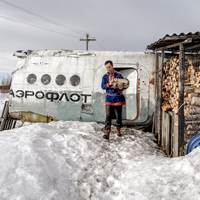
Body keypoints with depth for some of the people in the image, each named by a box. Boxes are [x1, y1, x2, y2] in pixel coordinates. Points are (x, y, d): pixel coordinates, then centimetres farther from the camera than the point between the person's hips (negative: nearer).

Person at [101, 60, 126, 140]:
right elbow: (102, 86, -3)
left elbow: (124, 85, -6)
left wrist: (120, 88, -30)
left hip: (118, 97, -1)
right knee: (108, 115, -8)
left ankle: (118, 129, 29)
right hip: (109, 97, 1)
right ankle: (107, 132, -9)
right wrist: (109, 84, -22)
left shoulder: (119, 75, -5)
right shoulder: (105, 76, 3)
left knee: (118, 115, 8)